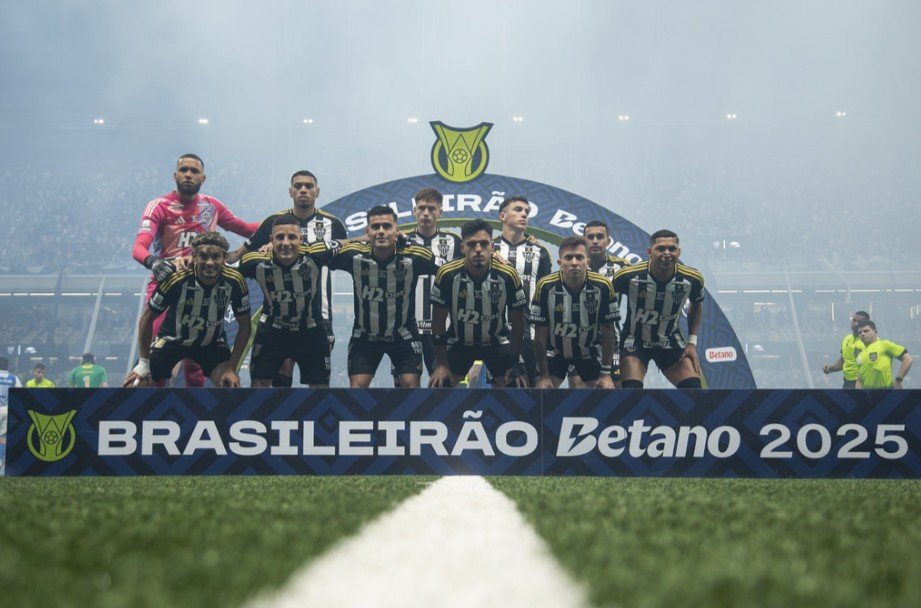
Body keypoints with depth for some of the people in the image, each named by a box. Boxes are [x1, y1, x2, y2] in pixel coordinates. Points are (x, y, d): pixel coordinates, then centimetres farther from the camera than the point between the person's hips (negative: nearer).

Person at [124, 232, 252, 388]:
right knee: (136, 384, -13)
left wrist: (231, 368, -14)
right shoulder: (175, 280, -29)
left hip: (212, 344, 1)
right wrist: (144, 363, -12)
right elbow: (147, 317, -14)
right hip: (171, 339, -1)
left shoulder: (234, 281, -24)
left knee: (231, 384, -18)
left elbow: (244, 325, -9)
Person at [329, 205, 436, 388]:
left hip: (404, 336, 0)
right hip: (364, 337, 1)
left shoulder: (413, 257, -21)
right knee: (357, 386, -5)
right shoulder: (354, 255, -18)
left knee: (411, 385, -4)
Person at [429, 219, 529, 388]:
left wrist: (515, 365, -9)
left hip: (497, 342, 0)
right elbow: (439, 322, -10)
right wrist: (442, 364, -11)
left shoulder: (508, 275, -20)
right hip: (458, 342, 0)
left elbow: (517, 322, -8)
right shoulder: (447, 274, -21)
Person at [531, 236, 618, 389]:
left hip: (589, 352, 1)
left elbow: (608, 332, -11)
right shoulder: (546, 287, -23)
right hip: (554, 352, -1)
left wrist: (606, 373, -11)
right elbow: (540, 335, -15)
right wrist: (543, 375, -14)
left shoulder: (602, 286, -20)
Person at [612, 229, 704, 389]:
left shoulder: (692, 279, -15)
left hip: (671, 342, 3)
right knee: (632, 388, -21)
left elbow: (696, 305, 8)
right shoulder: (628, 276, -24)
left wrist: (692, 342, 2)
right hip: (635, 341, -3)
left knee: (693, 387, -8)